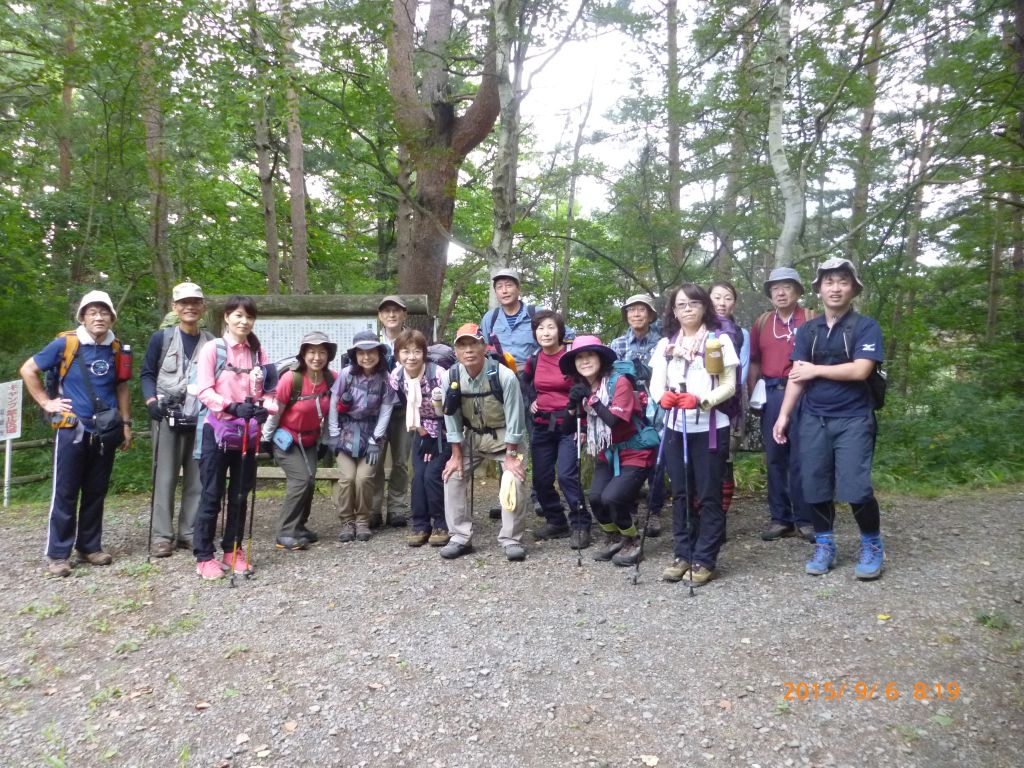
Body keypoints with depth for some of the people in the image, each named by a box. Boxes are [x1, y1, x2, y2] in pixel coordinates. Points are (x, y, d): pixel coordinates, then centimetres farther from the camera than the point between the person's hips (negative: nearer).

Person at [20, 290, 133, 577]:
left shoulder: (116, 349, 5)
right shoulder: (65, 343, -6)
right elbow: (28, 369, 2)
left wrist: (126, 423, 10)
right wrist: (46, 403, -2)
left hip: (105, 431, 4)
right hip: (72, 429, -3)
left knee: (96, 493, 11)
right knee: (65, 493, 0)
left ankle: (90, 547, 22)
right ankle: (57, 554, 10)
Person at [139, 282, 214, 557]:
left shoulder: (211, 342, 10)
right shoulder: (161, 338, 3)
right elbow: (147, 374, 4)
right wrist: (152, 401, -12)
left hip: (200, 419, 3)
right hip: (167, 418, -3)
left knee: (197, 480, 4)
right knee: (165, 478, -1)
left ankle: (188, 532, 14)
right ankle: (162, 535, 6)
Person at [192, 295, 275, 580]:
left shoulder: (258, 351, 9)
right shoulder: (212, 348, -4)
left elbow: (265, 391, 8)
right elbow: (204, 391, -12)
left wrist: (265, 407, -14)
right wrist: (233, 407, -27)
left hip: (247, 431, 4)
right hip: (217, 429, -4)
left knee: (240, 493, 11)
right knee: (212, 494, 0)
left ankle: (233, 550, 23)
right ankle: (204, 556, 9)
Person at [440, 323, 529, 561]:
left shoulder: (504, 376, -28)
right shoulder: (452, 376, -17)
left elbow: (514, 417, -21)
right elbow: (451, 417, -7)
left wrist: (511, 457, -19)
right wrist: (456, 455, -6)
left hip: (505, 436, -4)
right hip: (472, 436, 4)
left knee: (515, 480, -18)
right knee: (453, 477, -5)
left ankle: (511, 539, -2)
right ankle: (461, 537, 6)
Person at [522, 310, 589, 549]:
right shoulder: (534, 361, 4)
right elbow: (527, 381, 27)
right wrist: (531, 400, 11)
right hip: (542, 425, 6)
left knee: (567, 476, -16)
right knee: (541, 478, 5)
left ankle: (581, 525, -1)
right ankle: (556, 522, 23)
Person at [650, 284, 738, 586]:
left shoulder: (720, 339, 1)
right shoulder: (665, 344, 12)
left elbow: (729, 385, -5)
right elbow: (656, 383, 6)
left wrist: (701, 400, -23)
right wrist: (663, 396, -18)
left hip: (710, 428, -4)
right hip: (675, 428, 4)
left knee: (708, 496, 0)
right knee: (680, 494, 9)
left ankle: (705, 560, 8)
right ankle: (683, 555, 19)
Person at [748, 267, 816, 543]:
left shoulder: (810, 319, 2)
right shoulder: (762, 322, 13)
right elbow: (755, 361, 15)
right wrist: (752, 393, 9)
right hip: (771, 394, 4)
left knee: (801, 459, 0)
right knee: (775, 459, 8)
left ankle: (805, 519, 10)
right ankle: (780, 518, 17)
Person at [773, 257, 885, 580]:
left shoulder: (866, 327, -2)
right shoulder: (807, 330, 10)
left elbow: (860, 370, -15)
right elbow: (797, 376, 6)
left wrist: (816, 370, -5)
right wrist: (784, 415, -3)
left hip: (853, 420, -4)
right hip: (812, 419, 4)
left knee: (856, 489, -8)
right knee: (815, 487, 6)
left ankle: (872, 546, 15)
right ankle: (824, 546, 22)